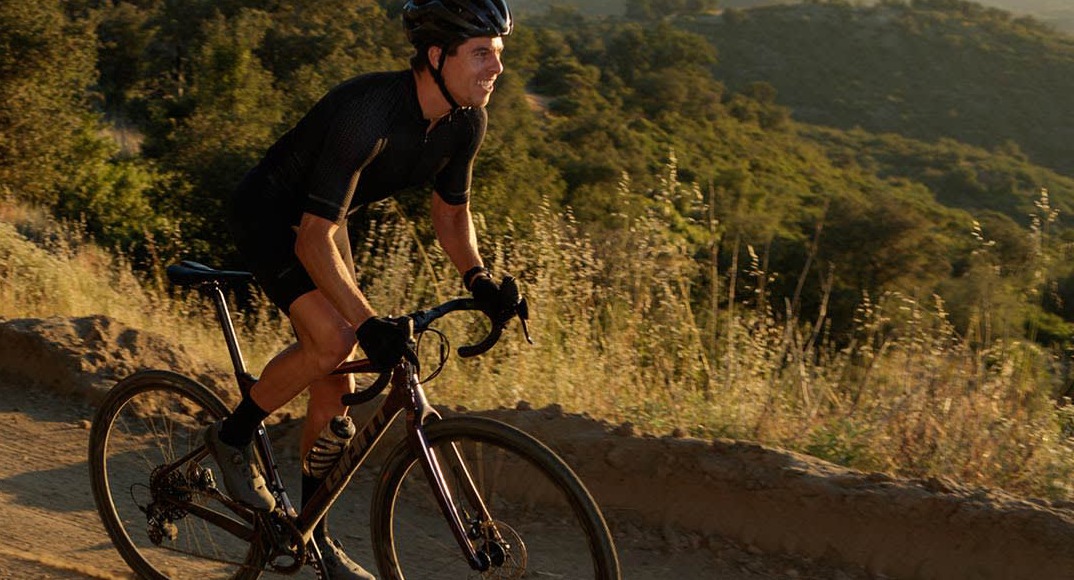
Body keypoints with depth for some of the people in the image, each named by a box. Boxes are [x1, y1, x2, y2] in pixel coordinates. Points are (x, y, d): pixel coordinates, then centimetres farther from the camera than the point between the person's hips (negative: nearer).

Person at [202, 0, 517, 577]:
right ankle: (232, 437, -1)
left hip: (321, 217, 8)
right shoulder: (369, 111, -37)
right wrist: (369, 323, -44)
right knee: (331, 341, -27)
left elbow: (450, 211, 3)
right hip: (267, 212, -7)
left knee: (335, 386, 4)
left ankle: (314, 529, 19)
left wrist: (478, 279, -14)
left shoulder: (466, 121, -13)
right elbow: (314, 240, -36)